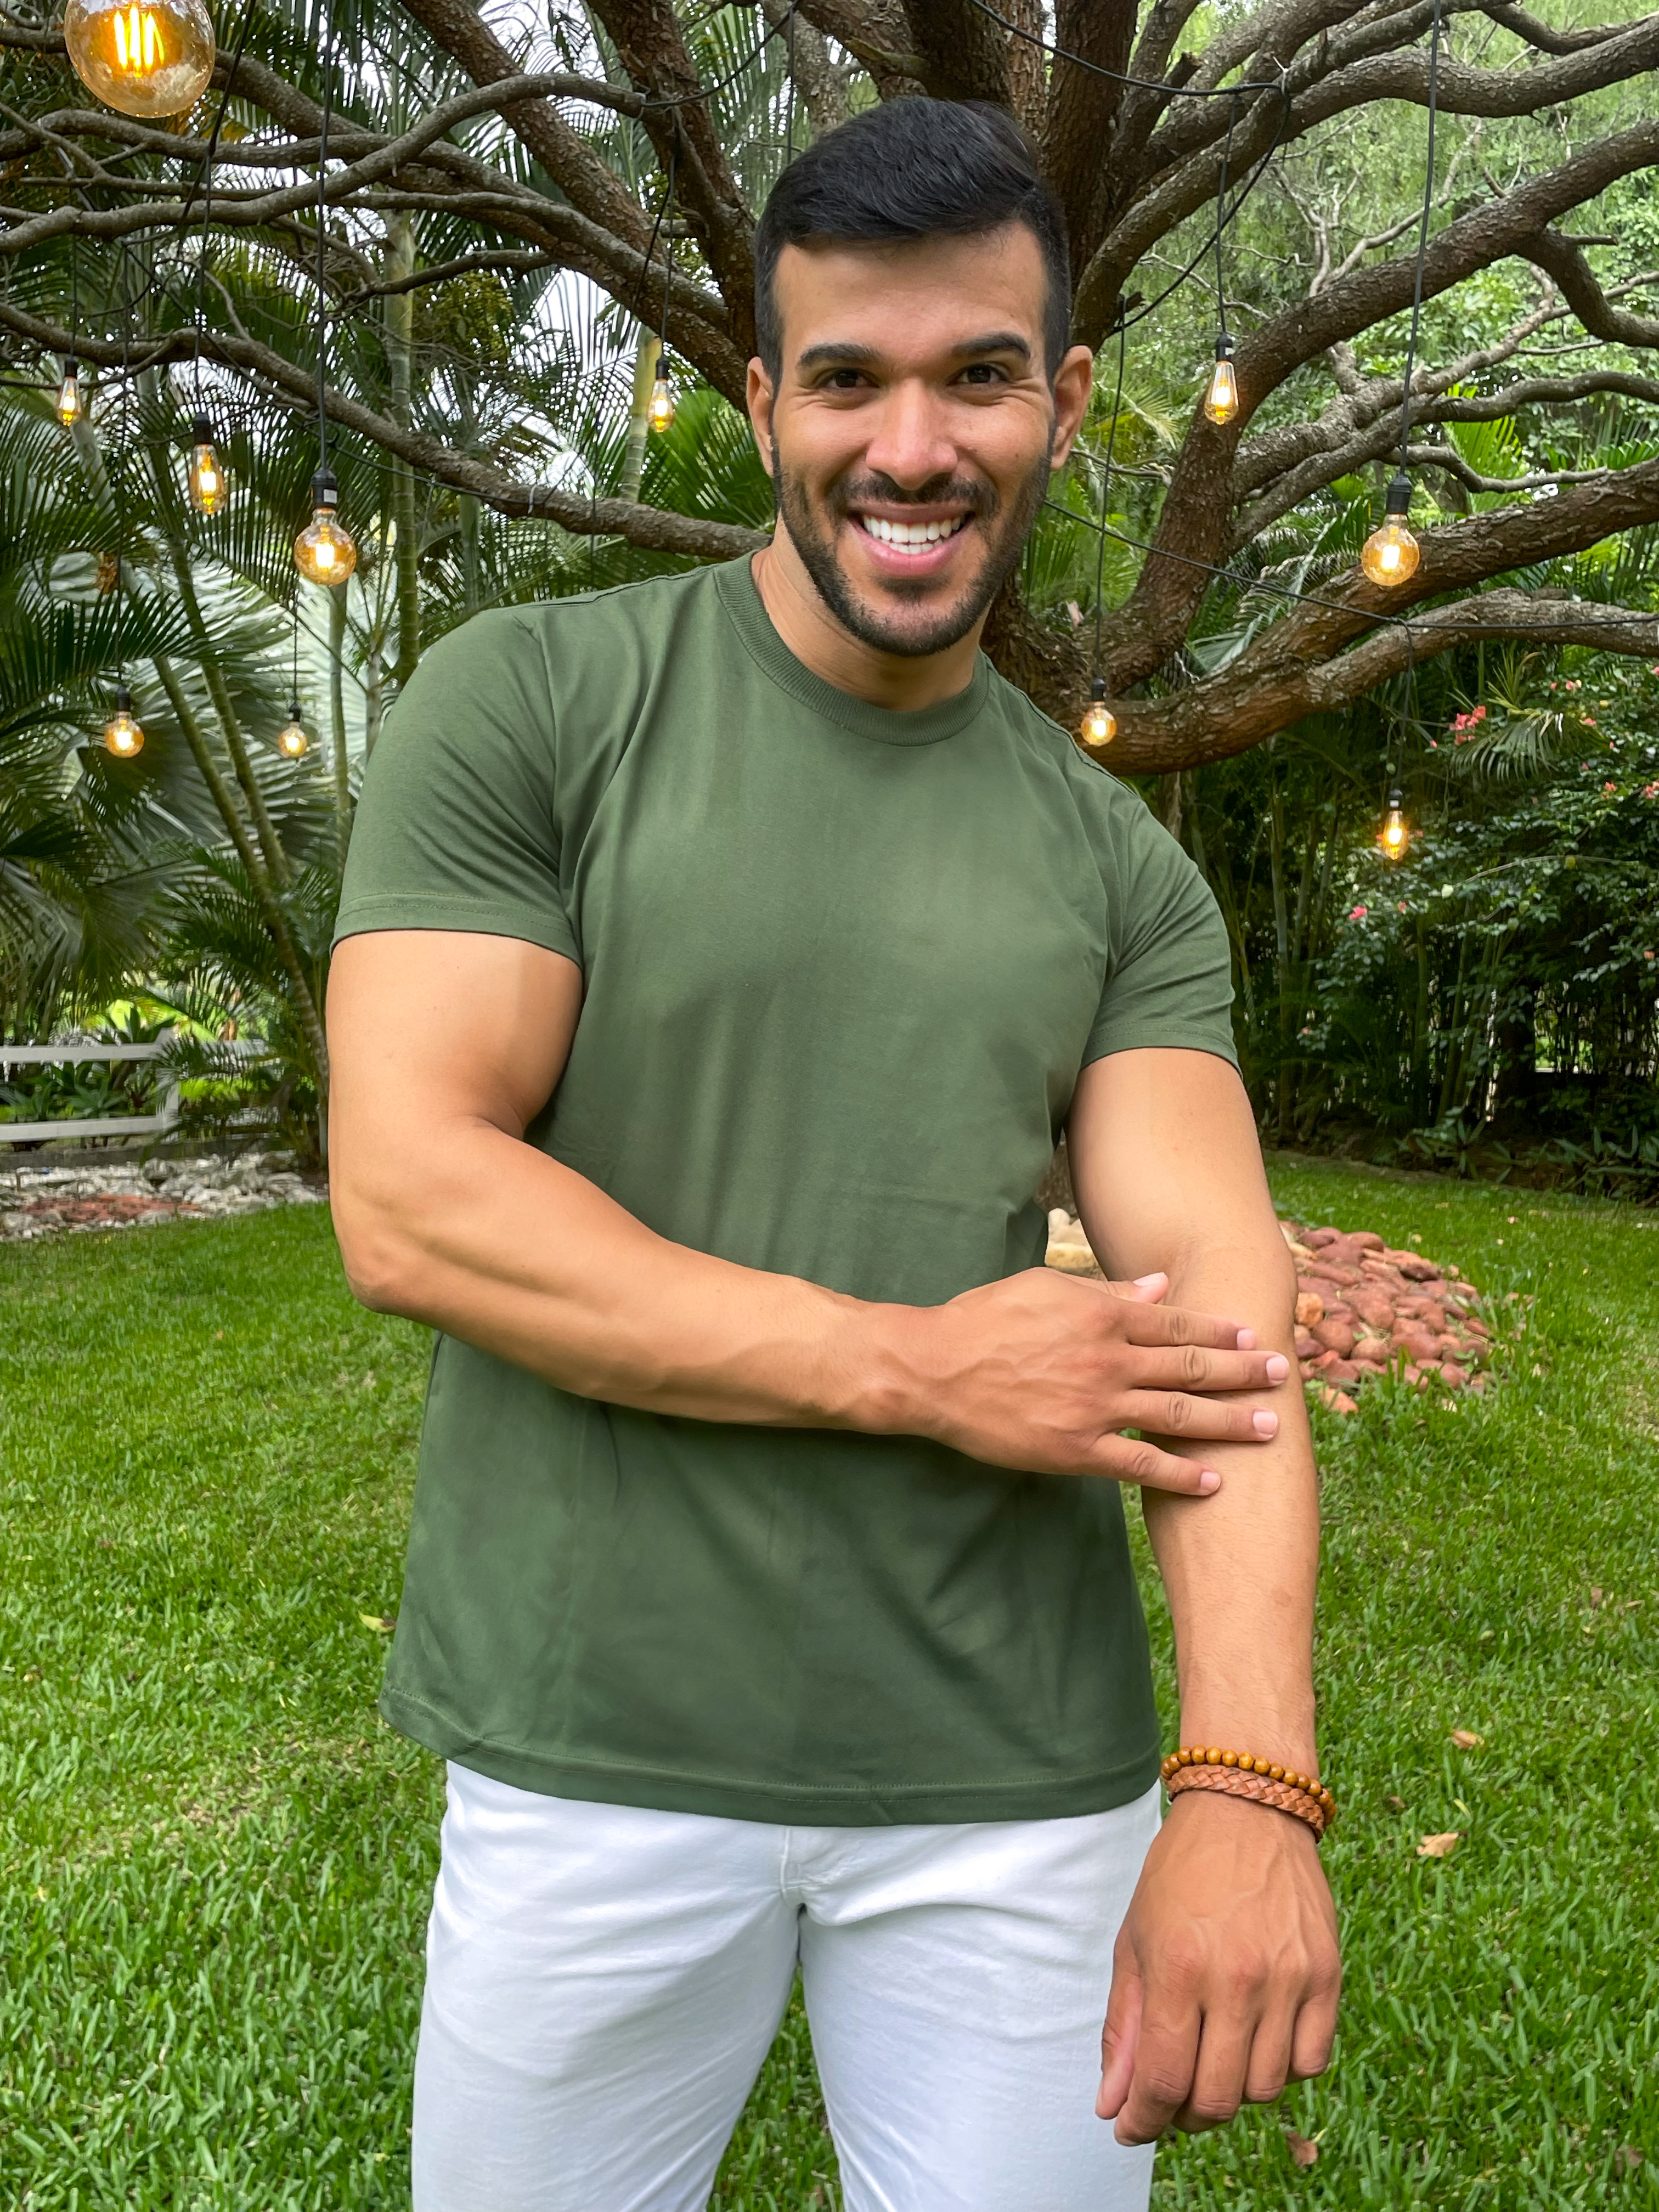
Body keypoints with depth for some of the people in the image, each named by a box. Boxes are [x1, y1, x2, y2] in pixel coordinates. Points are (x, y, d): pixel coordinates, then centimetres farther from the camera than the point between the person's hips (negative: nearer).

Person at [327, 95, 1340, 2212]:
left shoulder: (1122, 870, 3)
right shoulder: (525, 704, -6)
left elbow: (1217, 1314, -6)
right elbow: (406, 1204, -14)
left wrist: (1248, 1794, -19)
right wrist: (919, 1364, -16)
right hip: (593, 1747, -1)